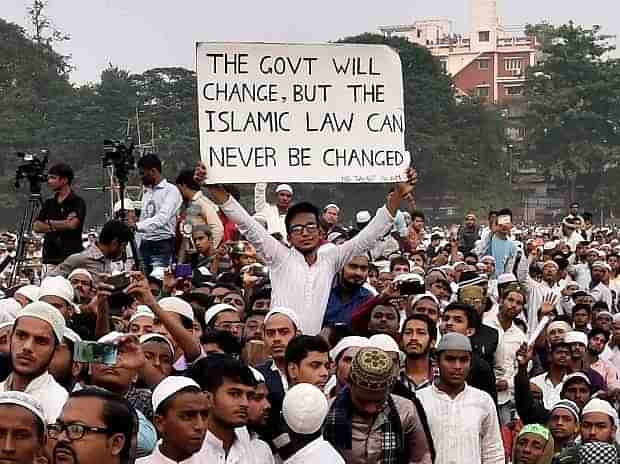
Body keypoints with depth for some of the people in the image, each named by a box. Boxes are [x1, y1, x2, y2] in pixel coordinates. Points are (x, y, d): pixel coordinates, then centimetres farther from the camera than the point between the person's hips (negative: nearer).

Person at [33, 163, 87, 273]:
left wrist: (50, 223, 0)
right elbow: (37, 227, 6)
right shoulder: (49, 204, 17)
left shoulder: (78, 202, 0)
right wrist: (63, 224, -8)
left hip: (72, 258, -5)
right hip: (50, 259, 5)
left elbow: (73, 224, -15)